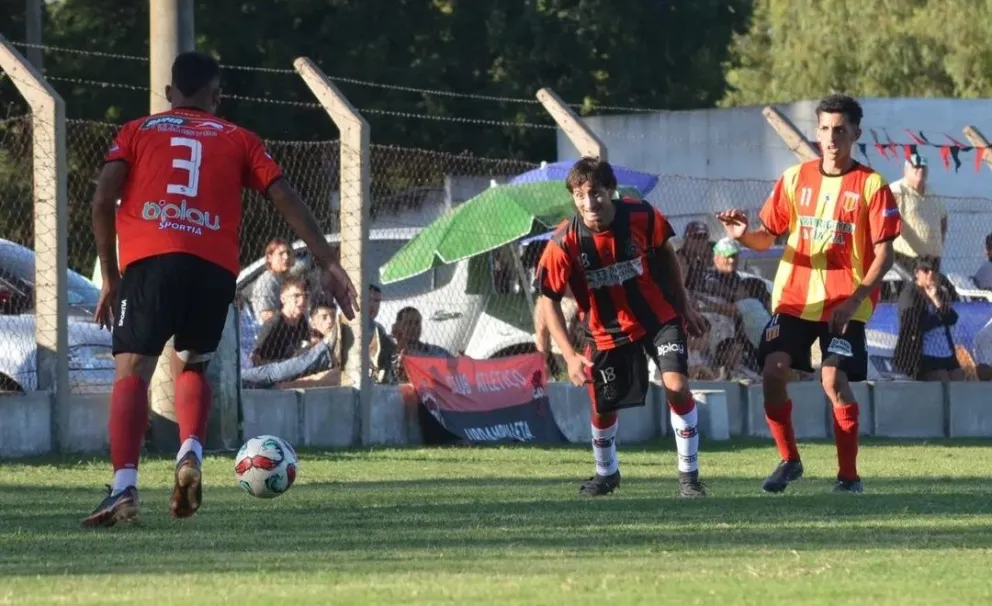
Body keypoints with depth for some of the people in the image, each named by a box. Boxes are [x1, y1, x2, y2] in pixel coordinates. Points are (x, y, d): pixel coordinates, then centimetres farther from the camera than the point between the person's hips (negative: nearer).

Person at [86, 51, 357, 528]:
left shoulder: (137, 132, 20)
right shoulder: (238, 140, 22)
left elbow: (103, 200, 7)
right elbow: (287, 201, 12)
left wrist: (110, 278, 12)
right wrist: (330, 266, 10)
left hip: (149, 260, -2)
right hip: (215, 268, 2)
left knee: (131, 371, -6)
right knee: (191, 367, 22)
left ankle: (124, 487, -25)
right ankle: (191, 453, -5)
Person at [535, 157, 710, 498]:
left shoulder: (642, 217, -20)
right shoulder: (565, 243, -24)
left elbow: (666, 255, 2)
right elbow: (548, 300, -15)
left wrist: (684, 308, 8)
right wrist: (570, 356, -24)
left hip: (659, 317, 0)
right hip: (607, 331, 1)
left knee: (677, 386, -19)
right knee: (604, 407, 8)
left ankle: (689, 476, -5)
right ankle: (606, 474, 39)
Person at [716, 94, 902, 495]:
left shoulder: (871, 186, -4)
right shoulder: (795, 179, 7)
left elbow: (883, 255, -6)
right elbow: (768, 237, 12)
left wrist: (855, 299, -17)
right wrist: (744, 235, -12)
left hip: (845, 304, -3)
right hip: (794, 296, 3)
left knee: (834, 379, -17)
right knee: (772, 371, -12)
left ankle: (849, 475, -3)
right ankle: (789, 461, 8)